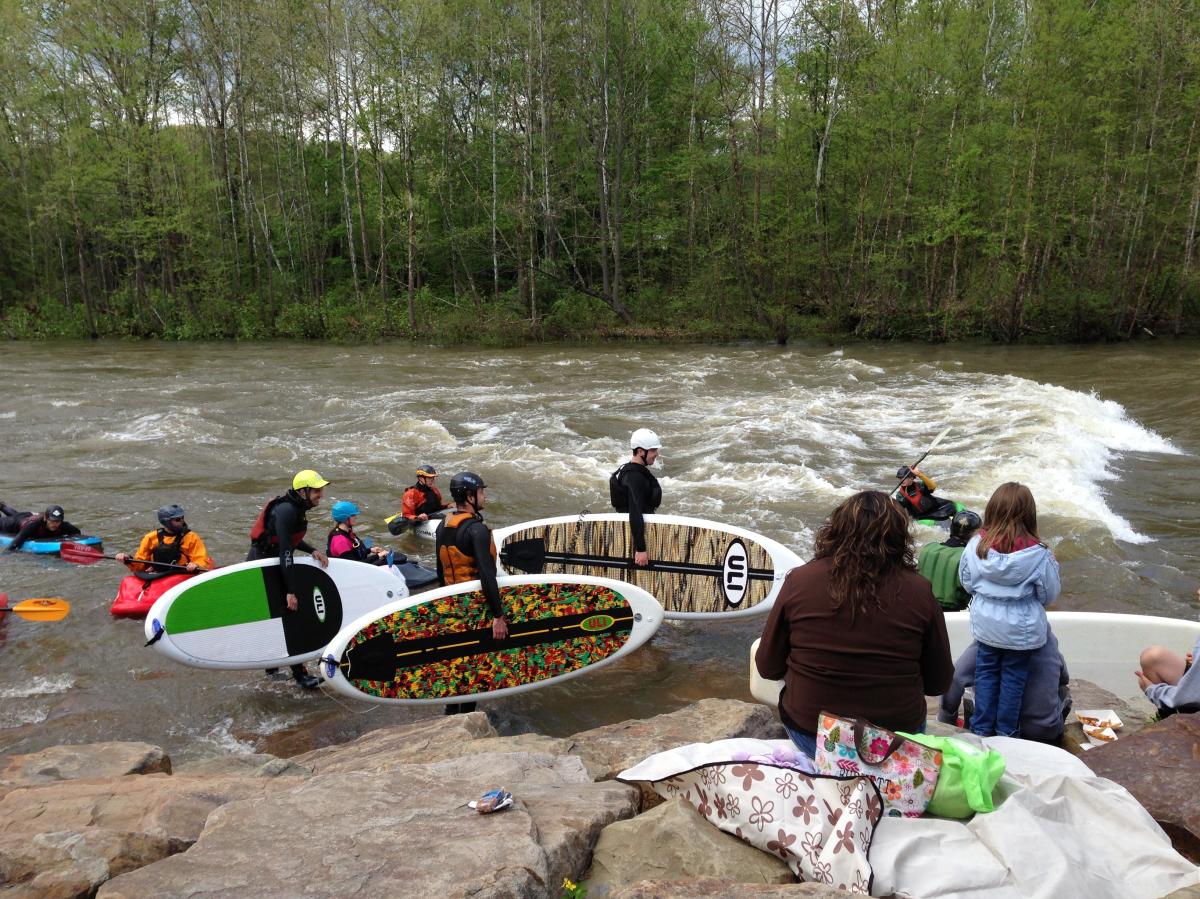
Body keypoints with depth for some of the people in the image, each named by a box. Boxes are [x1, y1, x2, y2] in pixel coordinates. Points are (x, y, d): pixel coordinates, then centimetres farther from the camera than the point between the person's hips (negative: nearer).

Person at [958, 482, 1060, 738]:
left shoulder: (976, 545, -14)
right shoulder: (1038, 554, -20)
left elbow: (966, 582, -1)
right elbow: (1049, 594, -6)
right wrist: (1052, 565, 8)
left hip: (985, 624, 2)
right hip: (1022, 629, -2)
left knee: (986, 672, 17)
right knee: (1013, 677, 14)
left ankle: (982, 728, 26)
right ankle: (1006, 731, 27)